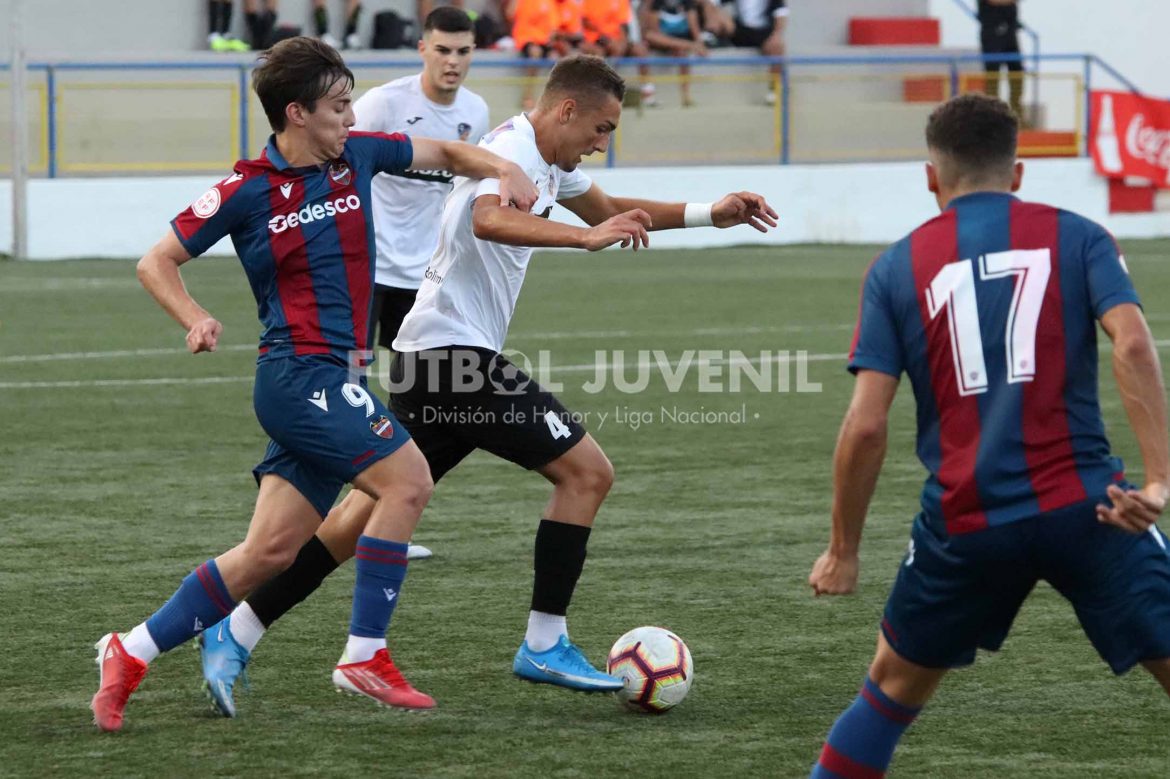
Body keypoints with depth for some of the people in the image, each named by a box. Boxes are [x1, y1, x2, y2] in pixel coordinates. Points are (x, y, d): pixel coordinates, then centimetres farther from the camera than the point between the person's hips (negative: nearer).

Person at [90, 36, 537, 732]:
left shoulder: (358, 155, 8)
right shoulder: (249, 190, -6)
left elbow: (446, 153, 23)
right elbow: (156, 263, 2)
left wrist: (503, 170, 3)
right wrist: (196, 319, -16)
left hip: (333, 382, 7)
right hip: (298, 374, -7)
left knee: (271, 551, 6)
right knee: (407, 480, -20)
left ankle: (132, 653, 14)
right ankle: (366, 656, -13)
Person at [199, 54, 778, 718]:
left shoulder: (550, 162, 18)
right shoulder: (515, 150, -14)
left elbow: (608, 210, 36)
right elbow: (489, 219, -36)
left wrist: (710, 213, 29)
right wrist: (587, 237, -42)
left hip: (431, 357, 10)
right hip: (456, 352, -10)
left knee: (377, 502, 9)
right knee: (587, 470, -6)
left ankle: (235, 635, 7)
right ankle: (544, 645, -2)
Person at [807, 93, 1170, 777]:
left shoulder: (897, 267, 9)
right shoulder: (1076, 236, 7)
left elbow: (866, 427, 1)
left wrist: (843, 552, 10)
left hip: (964, 525, 1)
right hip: (1082, 507, -1)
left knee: (895, 687, 23)